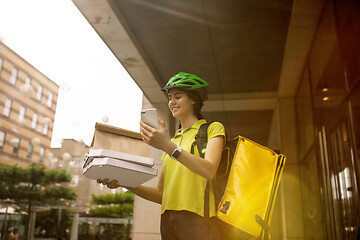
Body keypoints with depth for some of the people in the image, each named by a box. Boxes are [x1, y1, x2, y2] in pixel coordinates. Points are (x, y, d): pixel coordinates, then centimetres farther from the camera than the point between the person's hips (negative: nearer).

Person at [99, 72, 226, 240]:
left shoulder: (212, 128, 5)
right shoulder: (172, 141, 20)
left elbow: (209, 171, -14)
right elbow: (160, 194, 15)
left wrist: (168, 146, -22)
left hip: (197, 218, -5)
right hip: (168, 219, 5)